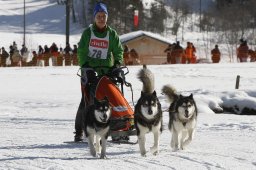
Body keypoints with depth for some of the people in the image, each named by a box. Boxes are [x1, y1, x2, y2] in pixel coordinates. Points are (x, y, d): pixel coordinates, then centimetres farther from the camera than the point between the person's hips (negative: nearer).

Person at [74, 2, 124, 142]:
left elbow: (118, 51, 10)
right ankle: (79, 131, -2)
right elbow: (81, 51, -3)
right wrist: (86, 66, -17)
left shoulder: (112, 34, 8)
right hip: (89, 70, -2)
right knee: (86, 101, -7)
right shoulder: (88, 32, 3)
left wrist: (117, 64, -9)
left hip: (105, 70, 2)